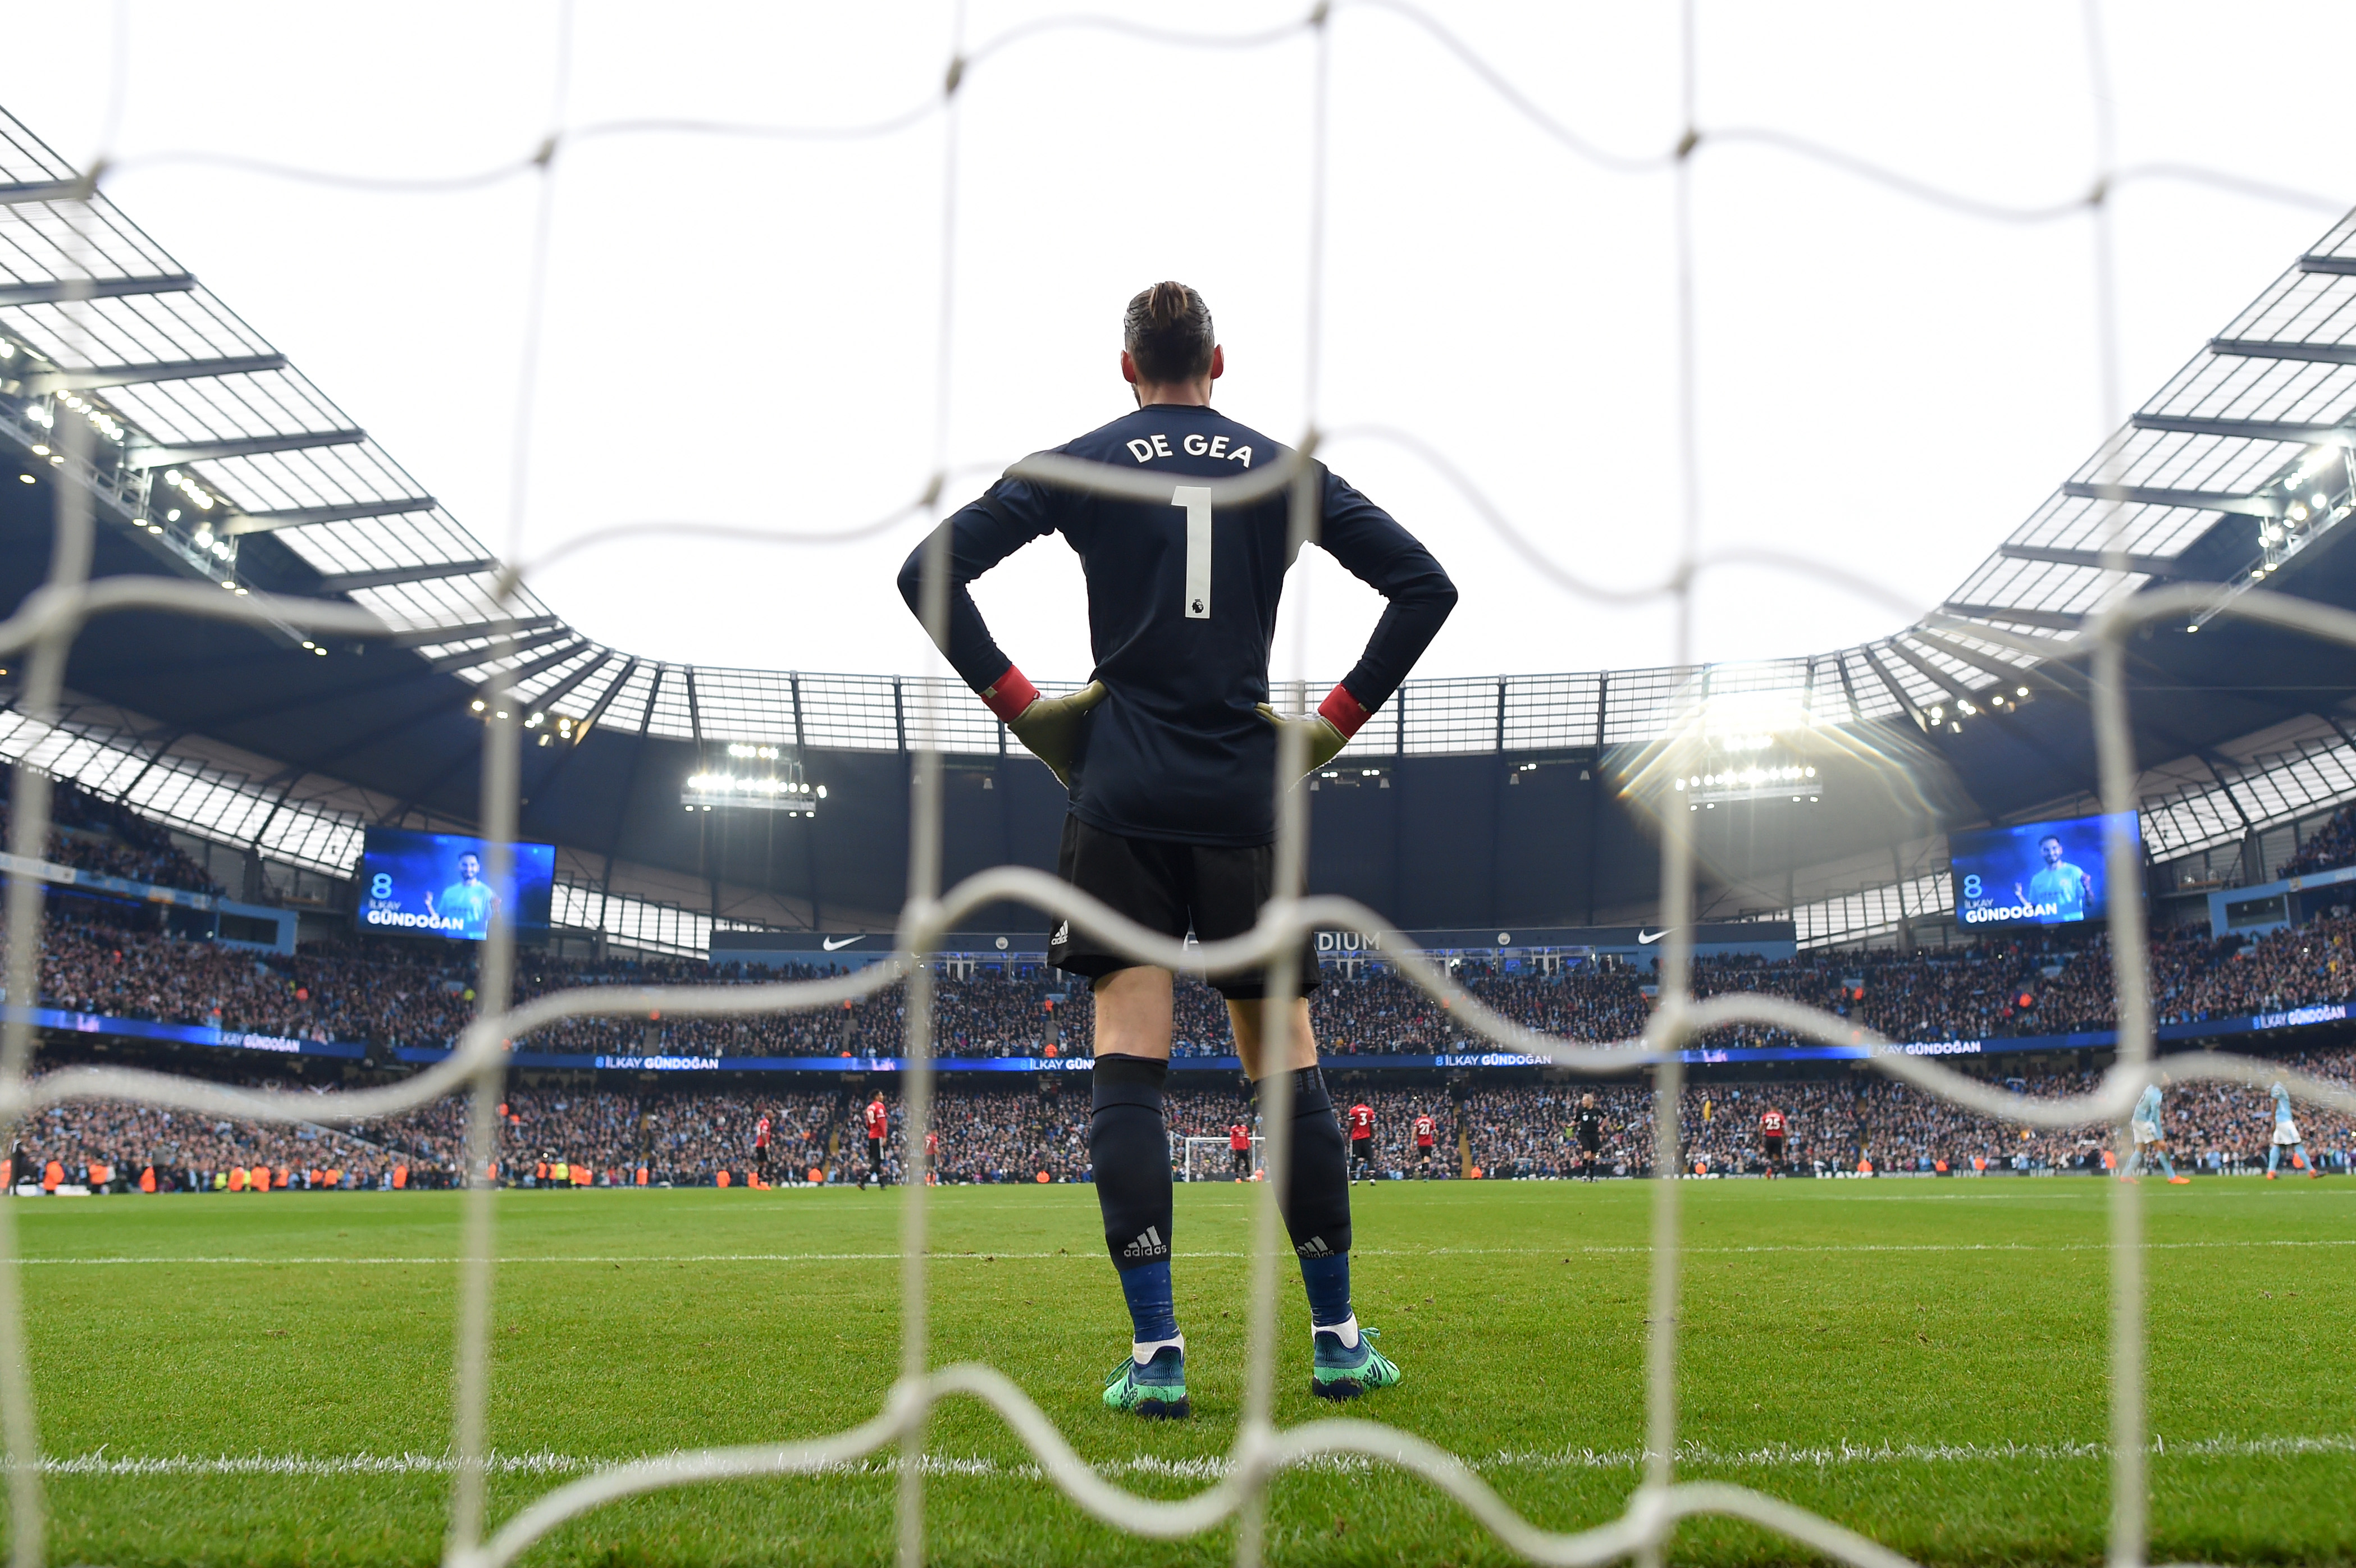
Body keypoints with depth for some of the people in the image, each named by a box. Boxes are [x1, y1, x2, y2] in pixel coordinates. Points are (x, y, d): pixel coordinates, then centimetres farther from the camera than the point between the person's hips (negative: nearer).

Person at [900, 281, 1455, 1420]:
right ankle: (1337, 1339, 12)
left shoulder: (1083, 464, 6)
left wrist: (1016, 700, 2)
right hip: (1246, 799, 1)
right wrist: (1339, 717, 8)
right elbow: (1422, 582, 7)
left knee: (1128, 1062, -2)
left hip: (1123, 799, -1)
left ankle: (1156, 1352, -7)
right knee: (1286, 1061, 7)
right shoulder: (1282, 470, 11)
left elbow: (930, 568, -2)